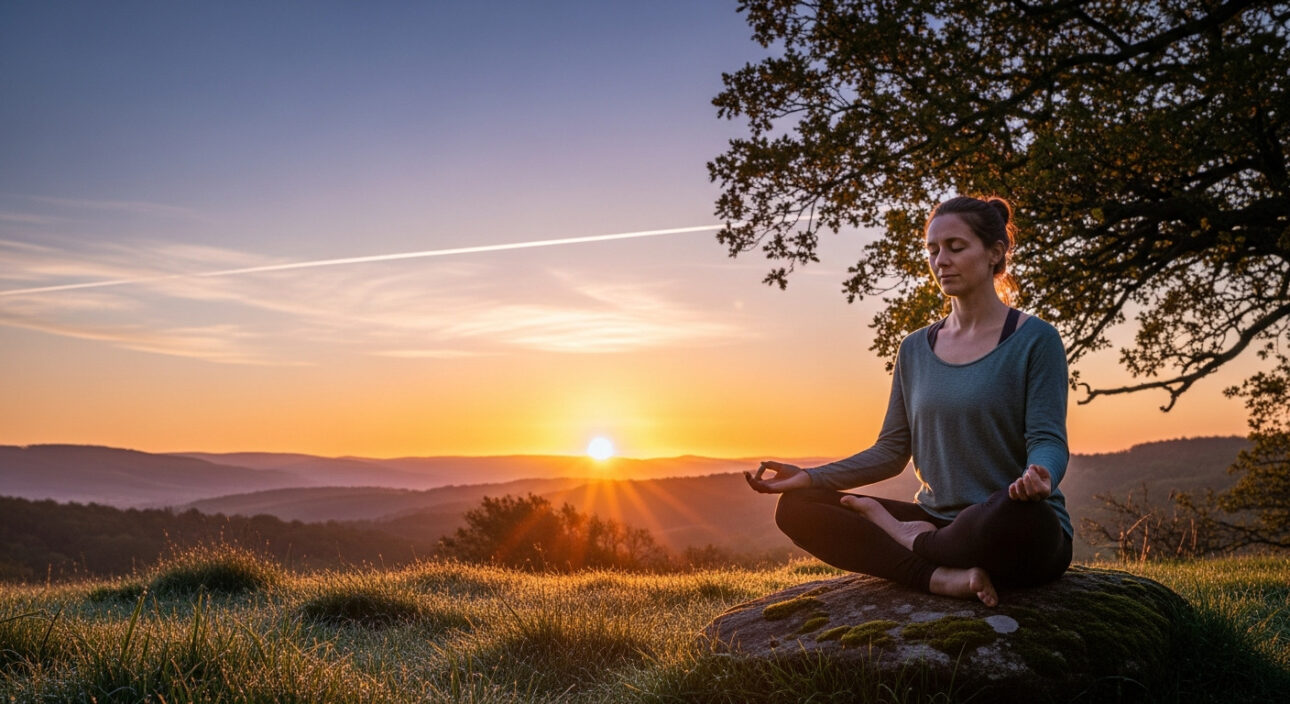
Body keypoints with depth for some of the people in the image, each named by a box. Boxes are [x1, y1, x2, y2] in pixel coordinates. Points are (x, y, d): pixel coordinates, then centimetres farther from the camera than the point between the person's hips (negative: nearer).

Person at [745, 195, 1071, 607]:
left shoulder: (1034, 340, -3)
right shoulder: (915, 349, 11)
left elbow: (1049, 440, -11)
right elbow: (892, 451, 10)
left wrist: (1039, 477, -36)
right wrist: (810, 477, -3)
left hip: (1026, 540, -4)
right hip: (936, 519, 5)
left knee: (1018, 512, -42)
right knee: (796, 507, -11)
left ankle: (917, 541, -10)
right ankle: (941, 577, -26)